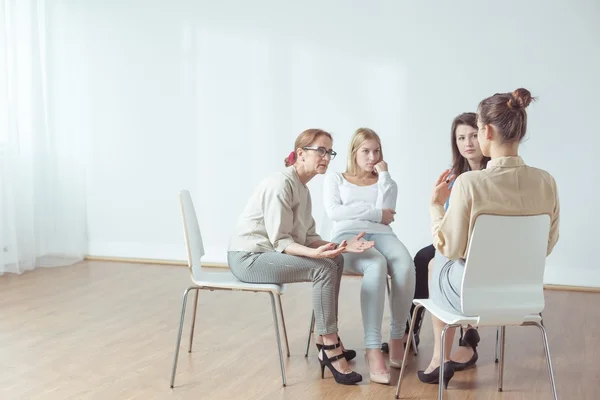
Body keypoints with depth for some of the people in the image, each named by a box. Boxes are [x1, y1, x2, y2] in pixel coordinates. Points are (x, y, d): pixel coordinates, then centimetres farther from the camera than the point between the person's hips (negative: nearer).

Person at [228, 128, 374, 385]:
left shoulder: (301, 187, 10)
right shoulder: (281, 184, -18)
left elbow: (307, 237, 6)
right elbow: (280, 241, -22)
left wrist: (339, 247, -7)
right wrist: (315, 253, -36)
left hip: (268, 253, 10)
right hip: (248, 257, -10)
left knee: (336, 261, 5)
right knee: (323, 269, -21)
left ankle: (327, 340, 7)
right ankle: (329, 350, -16)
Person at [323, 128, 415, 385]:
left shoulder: (386, 183, 24)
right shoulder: (335, 179, 19)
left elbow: (386, 214, 3)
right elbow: (333, 212, -2)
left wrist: (383, 176, 6)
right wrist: (375, 213, -4)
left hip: (381, 236, 3)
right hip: (348, 237, -3)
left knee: (405, 265, -35)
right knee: (377, 265, -39)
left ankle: (397, 339, -21)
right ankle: (373, 351, -41)